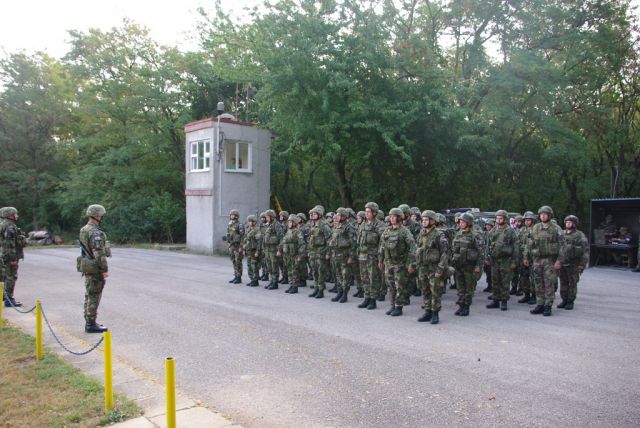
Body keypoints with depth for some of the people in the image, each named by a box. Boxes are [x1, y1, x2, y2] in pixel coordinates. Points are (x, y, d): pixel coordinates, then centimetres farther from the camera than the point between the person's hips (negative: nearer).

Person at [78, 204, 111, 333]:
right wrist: (105, 269, -19)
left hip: (86, 266, 10)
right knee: (94, 296, -4)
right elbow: (99, 253, -24)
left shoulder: (84, 230, 12)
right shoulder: (95, 232, -20)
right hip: (95, 268, -10)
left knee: (89, 295, 15)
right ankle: (91, 324, 2)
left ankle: (89, 322, 22)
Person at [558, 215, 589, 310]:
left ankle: (570, 302, 10)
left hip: (573, 265, -5)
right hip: (562, 263, 5)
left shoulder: (579, 235, -6)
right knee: (563, 283, 9)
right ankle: (564, 300, 18)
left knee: (572, 283, 2)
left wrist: (582, 264, -15)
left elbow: (585, 250, -10)